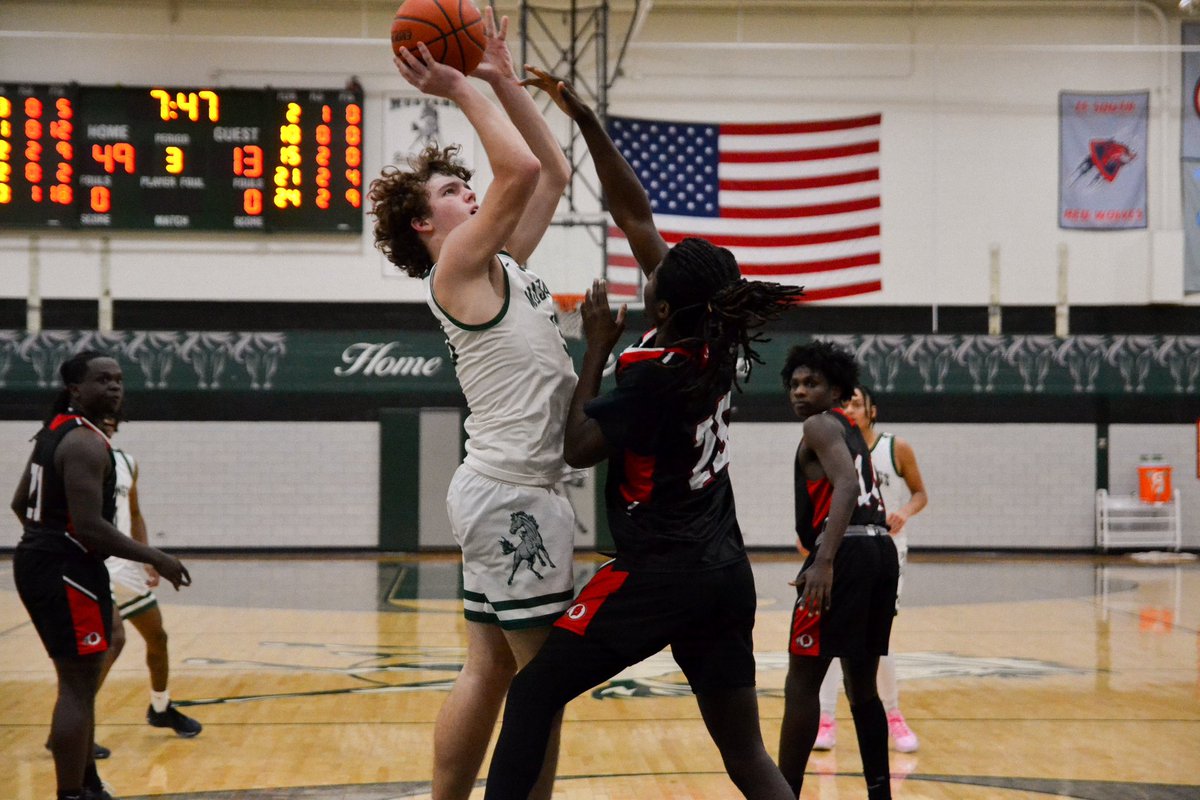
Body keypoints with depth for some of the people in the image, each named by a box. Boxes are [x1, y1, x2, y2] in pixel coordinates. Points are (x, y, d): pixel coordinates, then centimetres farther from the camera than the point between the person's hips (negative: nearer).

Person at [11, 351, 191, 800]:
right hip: (66, 570, -11)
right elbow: (90, 526, -25)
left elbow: (20, 503, 22)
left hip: (40, 560, 11)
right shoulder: (86, 443, -18)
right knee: (78, 687, -7)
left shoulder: (55, 432, 14)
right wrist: (155, 559, -18)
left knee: (80, 682, 19)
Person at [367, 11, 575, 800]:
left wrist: (505, 82, 17)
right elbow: (521, 170, -21)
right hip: (514, 495, -9)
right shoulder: (456, 267, -8)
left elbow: (554, 173, 21)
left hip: (509, 491, 9)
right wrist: (462, 92, -12)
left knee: (489, 671, 9)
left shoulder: (500, 264, 17)